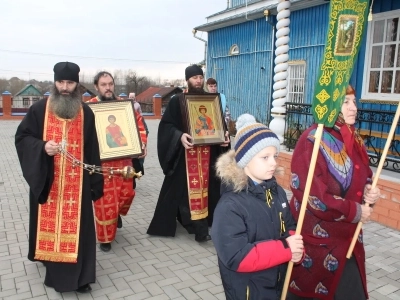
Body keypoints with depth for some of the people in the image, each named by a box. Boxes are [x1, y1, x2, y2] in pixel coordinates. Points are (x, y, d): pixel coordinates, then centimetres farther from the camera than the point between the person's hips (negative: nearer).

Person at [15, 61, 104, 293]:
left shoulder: (86, 113, 3)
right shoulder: (39, 109, 0)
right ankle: (54, 268, 28)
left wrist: (95, 181, 3)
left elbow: (92, 149, 4)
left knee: (76, 227, 2)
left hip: (77, 182, 0)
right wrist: (42, 147, -18)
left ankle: (78, 276, 12)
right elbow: (22, 137, 4)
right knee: (49, 223, 9)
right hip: (47, 181, 0)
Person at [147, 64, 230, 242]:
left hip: (208, 153, 4)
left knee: (206, 187, 7)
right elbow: (166, 125, -6)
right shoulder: (177, 101, 0)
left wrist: (224, 136, -1)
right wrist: (179, 136, -23)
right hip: (185, 153, -4)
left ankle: (199, 226, 19)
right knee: (188, 189, -6)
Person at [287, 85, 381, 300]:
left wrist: (369, 191, -5)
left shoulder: (354, 139, 4)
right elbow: (312, 195, -25)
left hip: (346, 238, 7)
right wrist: (354, 211, -17)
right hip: (315, 239, -7)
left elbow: (363, 176, 17)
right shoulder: (313, 140, -20)